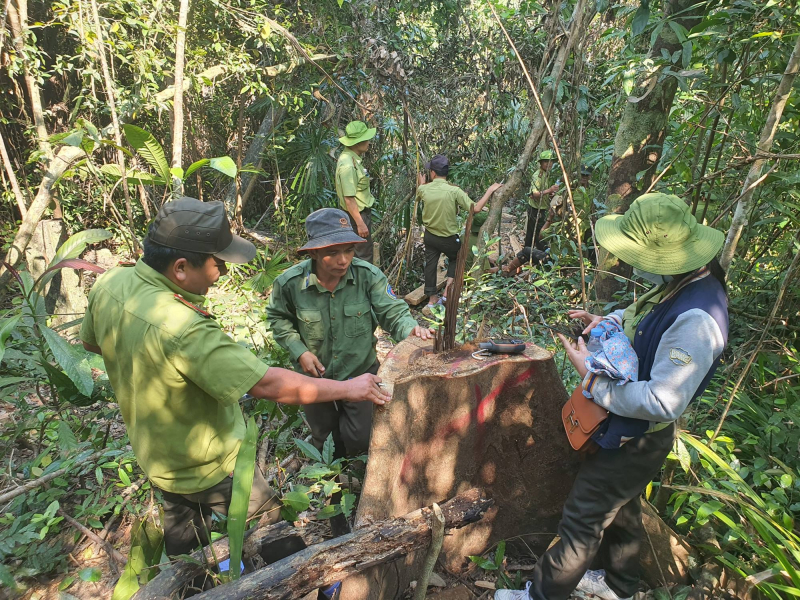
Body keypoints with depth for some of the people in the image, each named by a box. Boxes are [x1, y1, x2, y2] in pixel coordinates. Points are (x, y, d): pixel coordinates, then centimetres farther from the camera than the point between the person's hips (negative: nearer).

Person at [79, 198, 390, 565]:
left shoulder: (110, 283, -15)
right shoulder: (181, 328, -41)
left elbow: (91, 341, 6)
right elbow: (269, 384, -38)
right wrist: (348, 388, -27)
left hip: (152, 451, 8)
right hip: (207, 467, -8)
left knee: (181, 525, 34)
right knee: (274, 530, 16)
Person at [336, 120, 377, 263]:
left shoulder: (352, 157, 6)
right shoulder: (347, 165, -26)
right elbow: (349, 198, -28)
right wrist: (360, 223, -26)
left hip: (362, 211, 11)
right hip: (356, 214, -11)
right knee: (364, 255, -2)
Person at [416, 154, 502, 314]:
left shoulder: (424, 189, -9)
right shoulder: (454, 191, -22)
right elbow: (476, 208, -21)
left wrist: (421, 183, 38)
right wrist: (490, 190, -9)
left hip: (429, 236, 3)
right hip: (449, 238, -3)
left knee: (430, 265, 15)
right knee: (455, 259, 25)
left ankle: (432, 300, 24)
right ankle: (448, 290, 10)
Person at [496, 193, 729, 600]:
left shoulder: (695, 319, -35)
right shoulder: (685, 283, -5)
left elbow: (663, 402, -35)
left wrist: (593, 378, -26)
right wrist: (614, 320, -3)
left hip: (634, 442, -10)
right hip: (627, 429, 10)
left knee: (582, 521, 9)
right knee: (621, 507, 29)